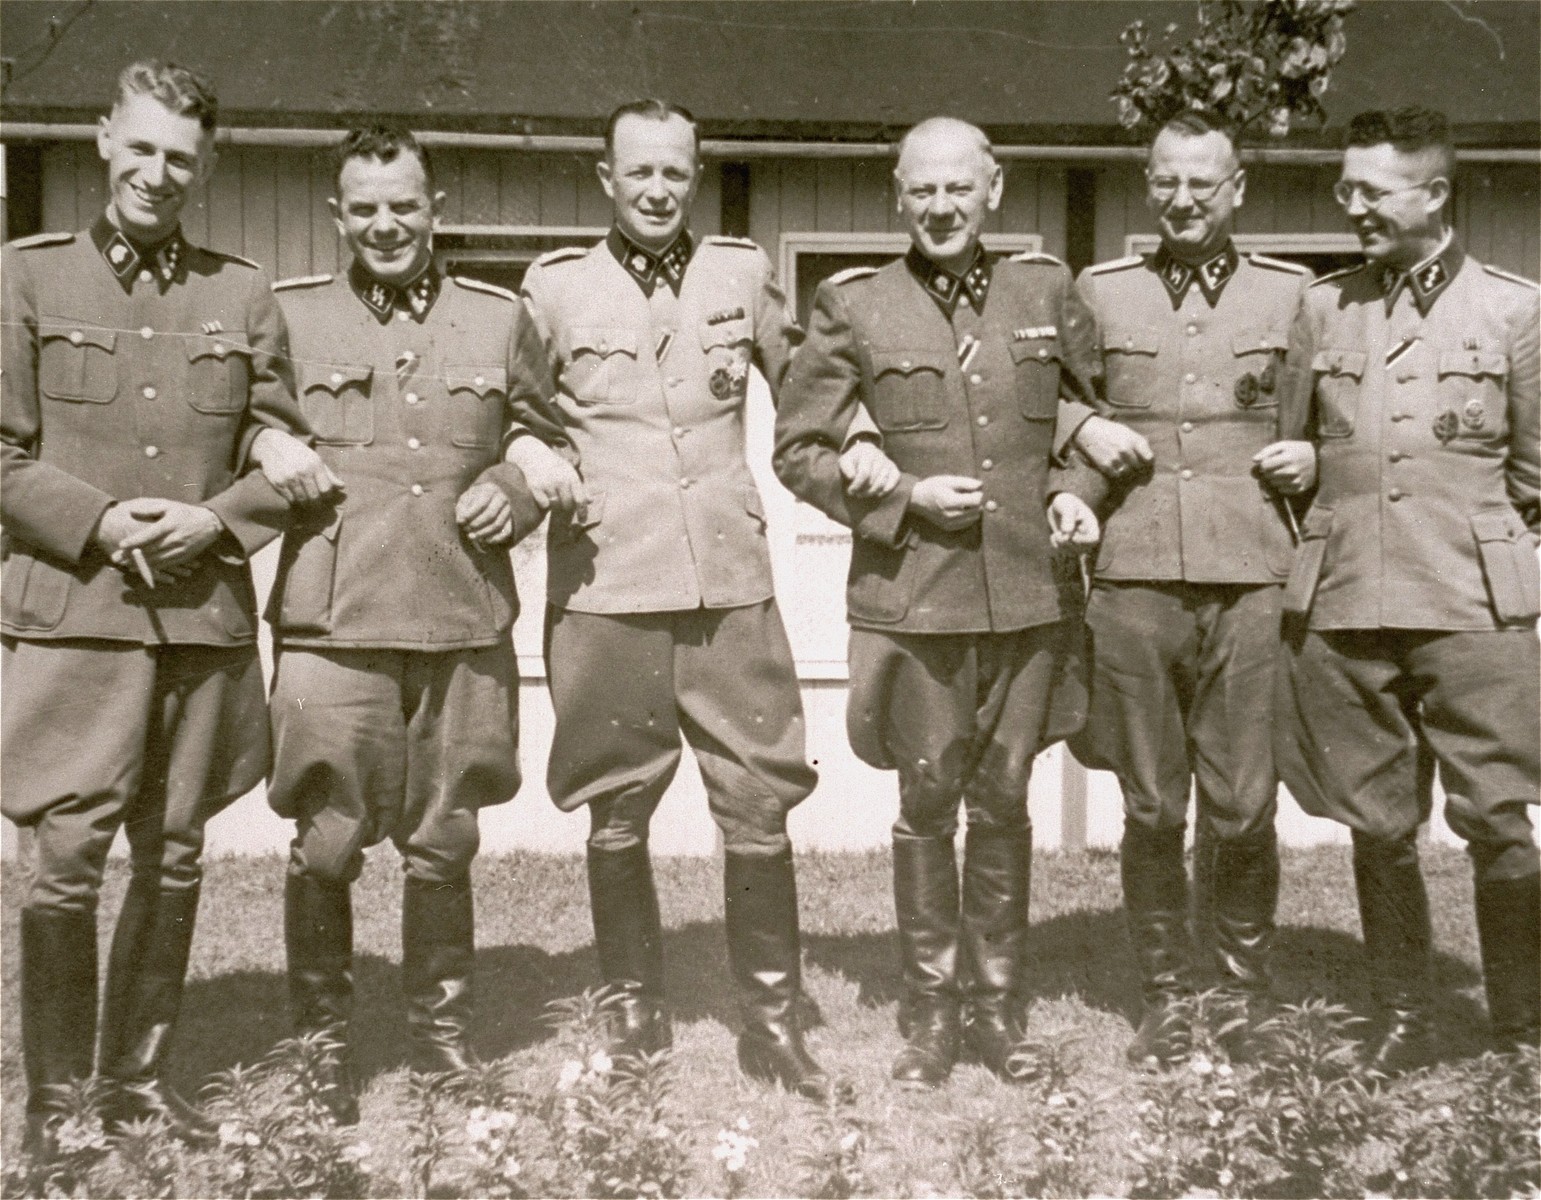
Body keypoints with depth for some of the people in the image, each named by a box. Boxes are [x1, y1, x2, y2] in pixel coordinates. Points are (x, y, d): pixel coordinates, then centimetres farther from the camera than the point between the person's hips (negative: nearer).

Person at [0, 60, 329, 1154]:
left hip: (207, 613, 3)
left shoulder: (243, 294, 10)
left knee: (174, 858, 9)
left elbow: (287, 456, 10)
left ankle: (139, 1075, 23)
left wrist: (212, 520, -7)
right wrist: (100, 522, -11)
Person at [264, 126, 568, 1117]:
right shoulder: (287, 316, 9)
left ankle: (446, 1044, 26)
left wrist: (514, 490, 1)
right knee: (325, 845, -2)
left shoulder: (502, 319, 12)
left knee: (444, 845, 9)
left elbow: (550, 441, 19)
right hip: (331, 624, -1)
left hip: (464, 624, 2)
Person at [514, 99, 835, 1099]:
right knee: (616, 821, 7)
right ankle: (636, 1010, 25)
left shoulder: (743, 272, 10)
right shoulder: (555, 286, 6)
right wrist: (537, 465, -4)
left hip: (732, 586, 1)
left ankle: (773, 1021, 17)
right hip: (604, 592, 0)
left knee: (761, 812, 1)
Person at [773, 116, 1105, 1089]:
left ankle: (999, 1002, 25)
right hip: (914, 598, -2)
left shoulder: (1047, 291, 8)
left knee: (1005, 803, 10)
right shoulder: (854, 306, 2)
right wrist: (902, 496, -9)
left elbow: (1100, 410, 20)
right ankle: (931, 1009, 21)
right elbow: (798, 449, 3)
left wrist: (1076, 487, 1)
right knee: (927, 804, 6)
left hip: (1028, 596, 2)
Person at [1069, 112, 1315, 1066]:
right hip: (1133, 584, 1)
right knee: (1151, 810, 6)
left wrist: (1313, 463, -1)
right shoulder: (1098, 292, 11)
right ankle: (1166, 1000, 21)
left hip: (1250, 583, 0)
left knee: (1243, 812, 2)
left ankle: (1249, 999, 20)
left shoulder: (1293, 292, 10)